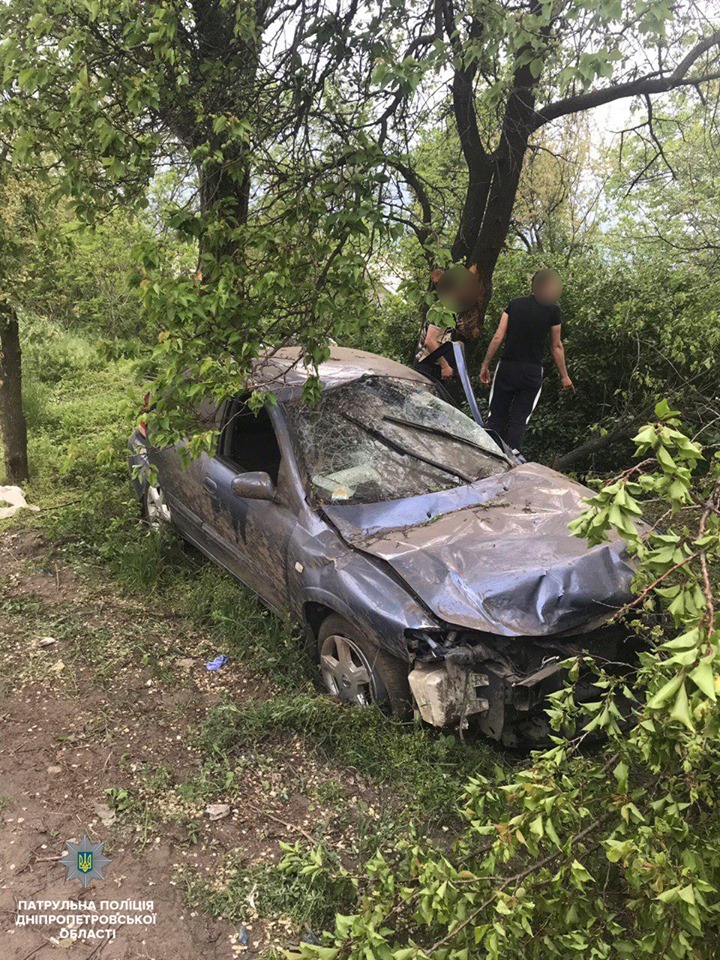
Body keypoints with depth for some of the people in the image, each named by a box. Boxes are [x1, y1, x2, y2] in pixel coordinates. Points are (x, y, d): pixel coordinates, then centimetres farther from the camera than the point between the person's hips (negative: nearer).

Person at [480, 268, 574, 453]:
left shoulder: (514, 304, 5)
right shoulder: (553, 311, -1)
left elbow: (498, 337, 0)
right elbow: (556, 346, 3)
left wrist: (485, 365, 6)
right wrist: (564, 376, 12)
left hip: (506, 368, 2)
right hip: (531, 373, -2)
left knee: (496, 417, 8)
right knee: (519, 421, 3)